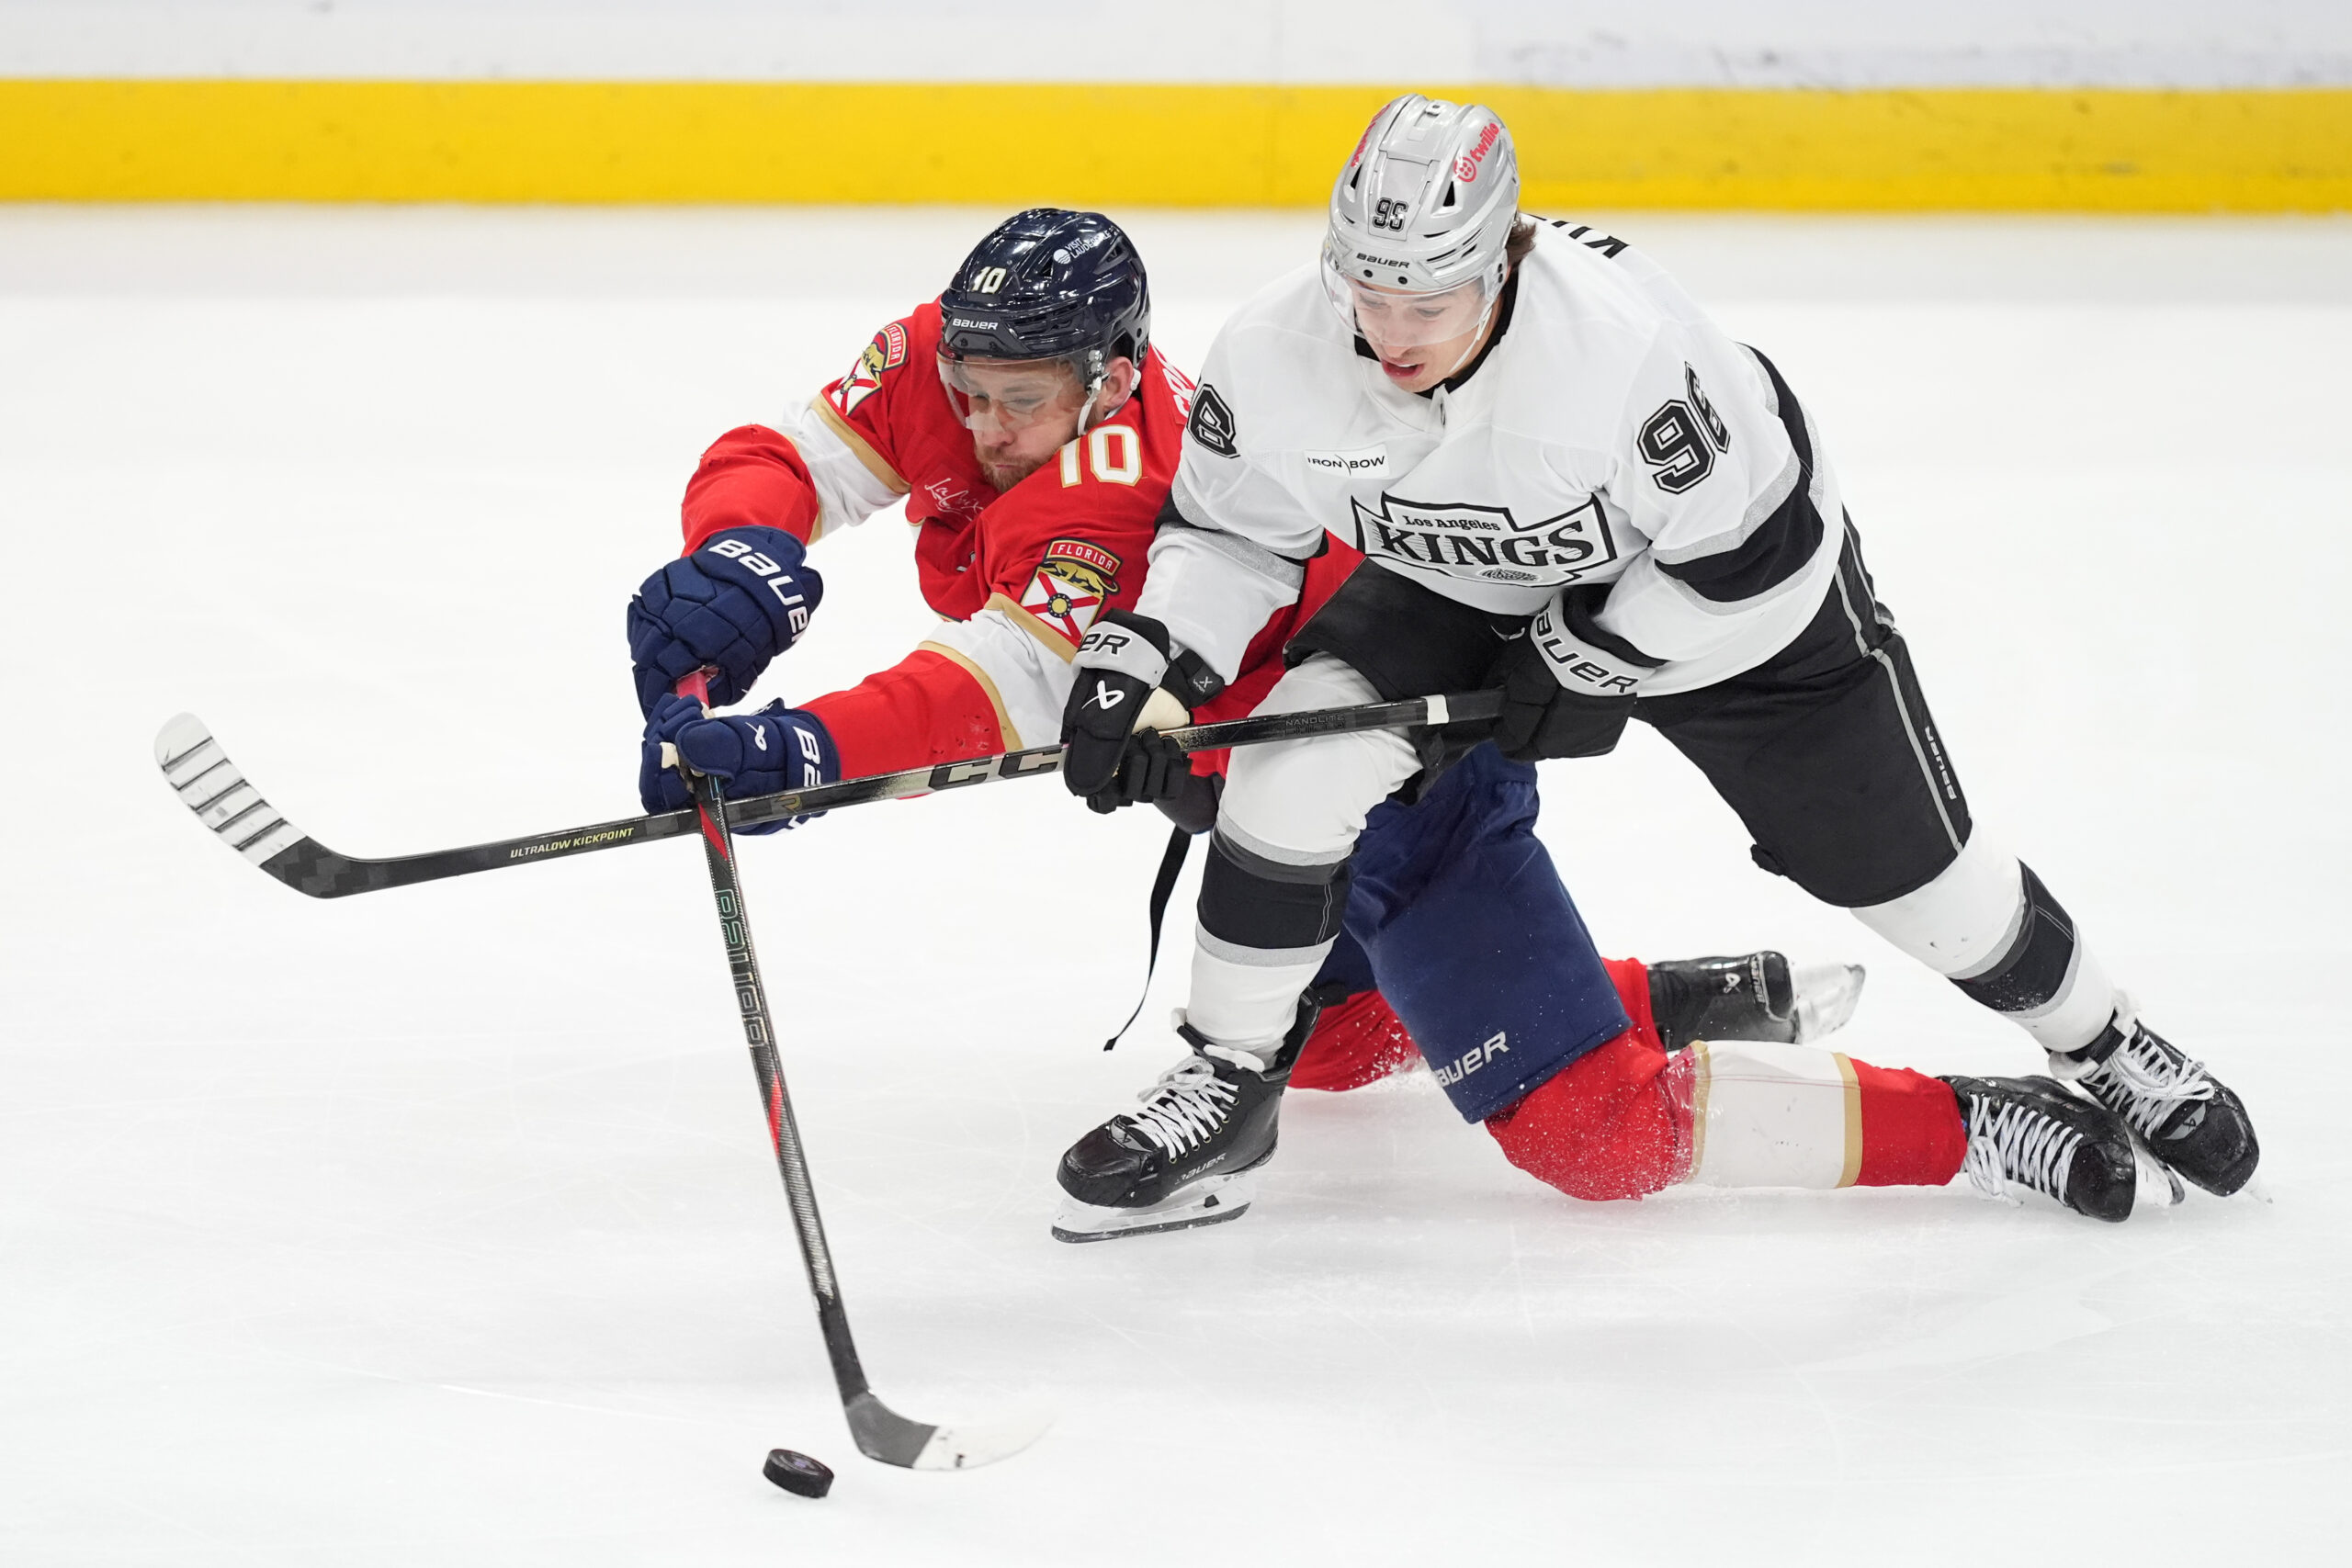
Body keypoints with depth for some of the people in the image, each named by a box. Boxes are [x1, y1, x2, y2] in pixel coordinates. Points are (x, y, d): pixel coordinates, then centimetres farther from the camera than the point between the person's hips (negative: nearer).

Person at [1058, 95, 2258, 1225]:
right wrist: (1136, 655, -23)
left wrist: (1579, 662, -24)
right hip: (1464, 594, 3)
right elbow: (1228, 532, -7)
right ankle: (1226, 1073, -3)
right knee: (1302, 745, -20)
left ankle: (2106, 1049, 30)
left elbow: (1760, 558, -29)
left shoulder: (1627, 341, -40)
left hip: (1725, 597, -3)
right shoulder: (1275, 360, -26)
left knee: (1906, 865, 4)